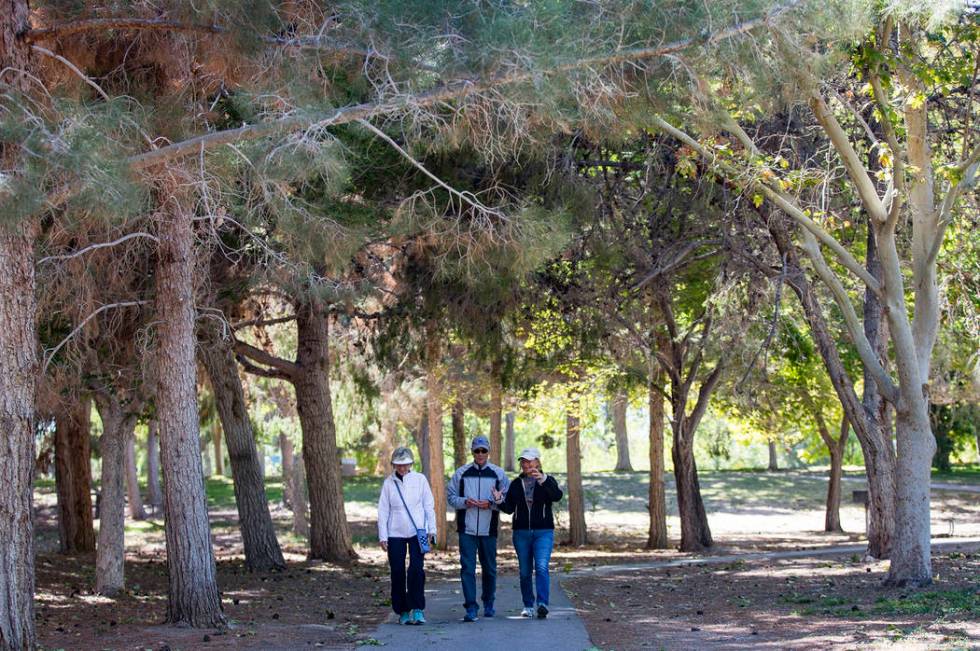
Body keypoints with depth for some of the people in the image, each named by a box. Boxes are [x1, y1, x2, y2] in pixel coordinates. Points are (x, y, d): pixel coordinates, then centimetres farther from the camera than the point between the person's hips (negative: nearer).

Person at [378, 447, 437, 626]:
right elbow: (383, 511, 4)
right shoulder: (388, 483, 3)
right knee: (397, 573, 2)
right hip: (395, 534, 1)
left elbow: (429, 506, 6)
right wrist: (383, 536, 0)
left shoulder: (420, 479, 2)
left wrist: (431, 530, 2)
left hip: (417, 532, -1)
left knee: (416, 570, -13)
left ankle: (417, 609, -8)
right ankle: (402, 611, 12)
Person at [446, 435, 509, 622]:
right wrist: (465, 502, -11)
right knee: (467, 568, -8)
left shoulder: (498, 473, 4)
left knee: (489, 568, 11)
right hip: (466, 529, 0)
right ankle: (471, 608, -8)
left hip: (488, 529, 1)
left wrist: (490, 504, -14)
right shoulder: (461, 473, 6)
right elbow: (451, 496, 7)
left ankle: (488, 603, 28)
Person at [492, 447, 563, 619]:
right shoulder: (516, 484, 11)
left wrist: (542, 480, -33)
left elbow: (557, 496, -19)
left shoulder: (547, 481, 1)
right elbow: (509, 508, 11)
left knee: (541, 567, -19)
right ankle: (528, 605, 16)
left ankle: (542, 604, -26)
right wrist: (500, 501, -10)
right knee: (525, 571, 7)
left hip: (543, 532, -4)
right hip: (521, 533, 4)